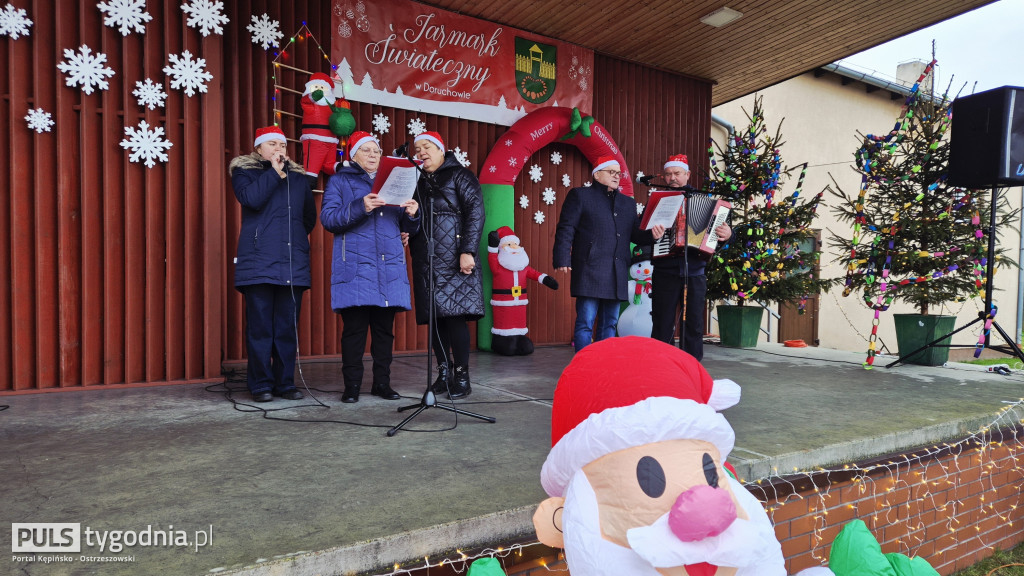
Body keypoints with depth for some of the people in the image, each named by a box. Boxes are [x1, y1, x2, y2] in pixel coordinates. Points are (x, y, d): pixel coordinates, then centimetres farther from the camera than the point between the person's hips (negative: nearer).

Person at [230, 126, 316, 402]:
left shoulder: (298, 177, 20)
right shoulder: (244, 171, 10)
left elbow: (310, 216, 23)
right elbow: (251, 198, -11)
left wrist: (297, 236, 12)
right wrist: (275, 172, -4)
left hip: (293, 263, 3)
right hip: (259, 262, -3)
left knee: (288, 326, 4)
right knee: (260, 325, -2)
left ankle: (285, 382, 13)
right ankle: (261, 385, 7)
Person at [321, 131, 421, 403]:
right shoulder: (340, 181, 11)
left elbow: (407, 227, 17)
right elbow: (328, 218, -4)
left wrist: (412, 214, -5)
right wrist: (360, 208, -18)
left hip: (390, 266, 3)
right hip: (355, 266, -3)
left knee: (385, 328, 4)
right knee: (354, 327, -6)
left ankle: (382, 382, 14)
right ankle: (352, 385, 5)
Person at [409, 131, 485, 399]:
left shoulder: (460, 176, 4)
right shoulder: (418, 182, 21)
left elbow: (476, 212, -7)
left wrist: (468, 251, -17)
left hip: (453, 261, -6)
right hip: (425, 263, 6)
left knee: (455, 315, -9)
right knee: (434, 318, 4)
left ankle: (462, 377, -1)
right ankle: (444, 373, 14)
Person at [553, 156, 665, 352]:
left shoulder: (628, 203, 23)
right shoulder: (580, 195, 6)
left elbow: (635, 234, 20)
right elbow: (565, 229, -3)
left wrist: (652, 235, -2)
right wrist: (563, 260, -14)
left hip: (617, 274, 6)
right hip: (589, 271, -6)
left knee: (609, 324, 9)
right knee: (586, 323, -7)